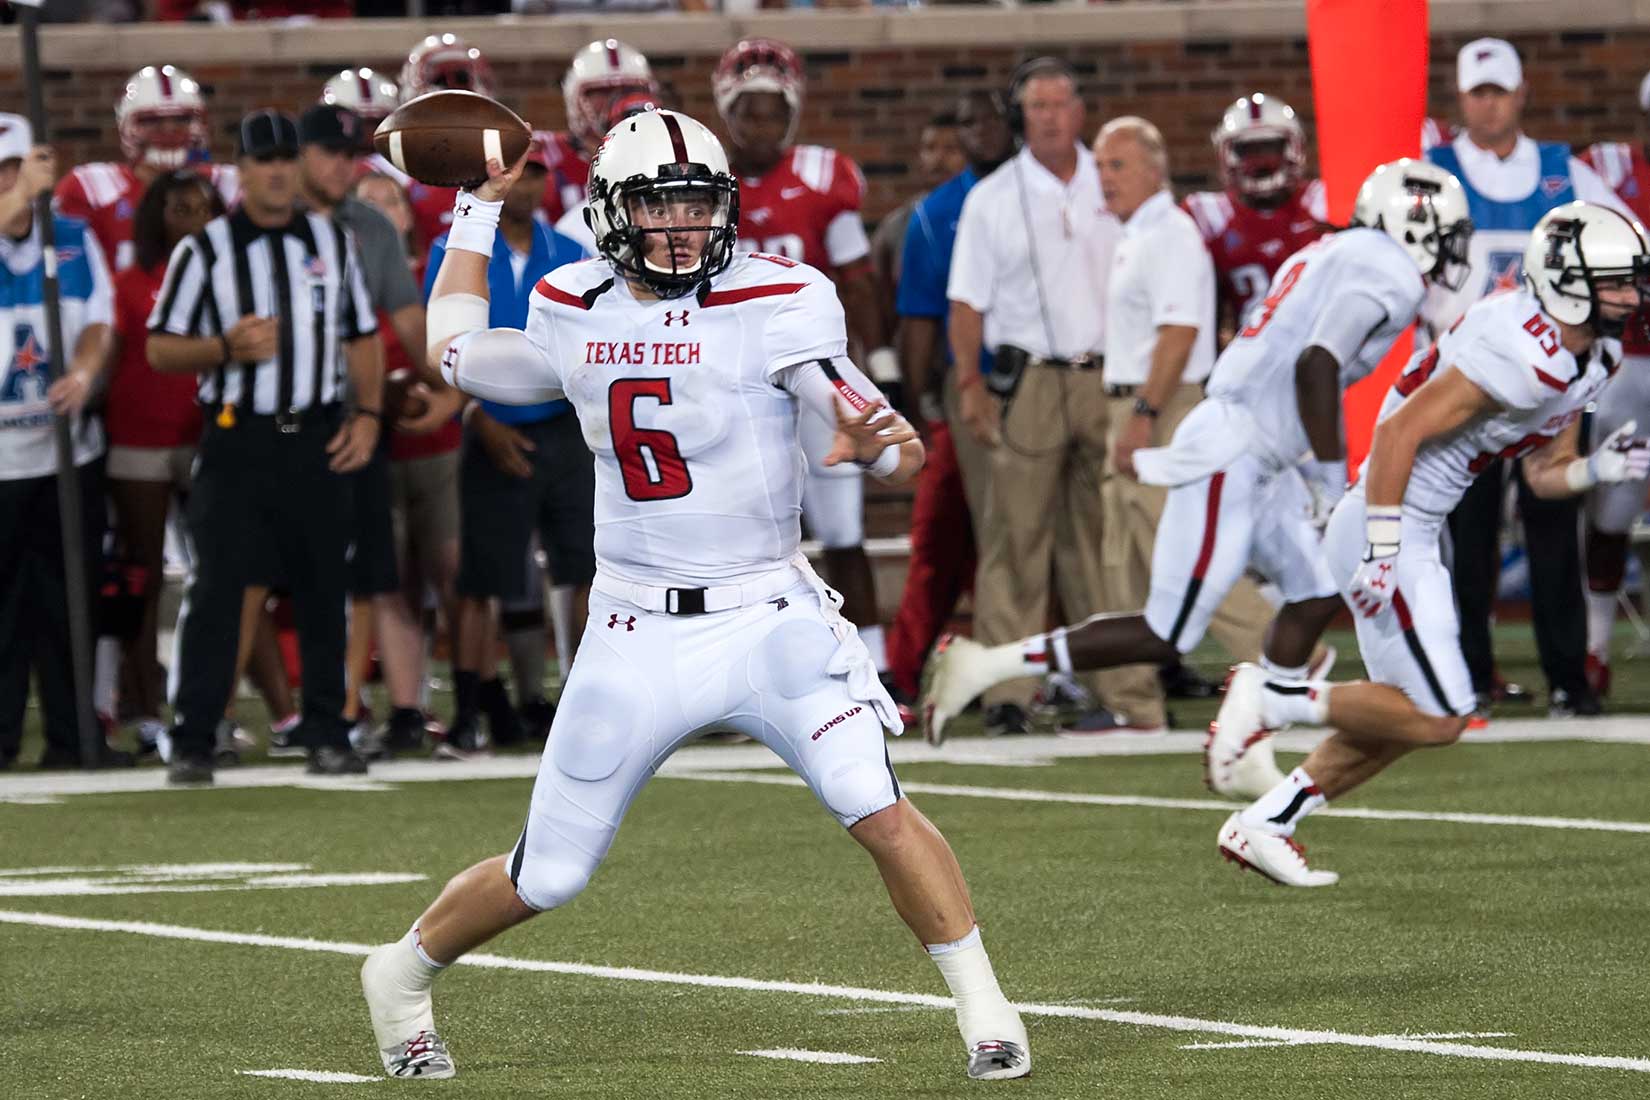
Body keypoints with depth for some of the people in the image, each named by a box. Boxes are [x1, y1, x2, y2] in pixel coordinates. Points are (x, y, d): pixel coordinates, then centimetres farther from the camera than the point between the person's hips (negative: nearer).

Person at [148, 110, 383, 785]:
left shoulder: (332, 242, 11)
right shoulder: (204, 250, 1)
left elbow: (362, 336, 16)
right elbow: (160, 348, 0)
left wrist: (367, 412, 3)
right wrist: (227, 348, -17)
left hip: (318, 442, 3)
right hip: (237, 443, -3)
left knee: (324, 591, 5)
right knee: (216, 590, -6)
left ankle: (327, 736, 12)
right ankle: (190, 741, -4)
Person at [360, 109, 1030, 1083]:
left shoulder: (776, 303, -10)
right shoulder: (575, 314, 3)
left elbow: (881, 435, -16)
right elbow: (457, 355, 23)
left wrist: (881, 442, -40)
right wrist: (481, 205, 26)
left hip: (771, 619, -2)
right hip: (637, 637, 2)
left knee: (876, 808, -22)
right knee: (547, 878, 8)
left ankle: (984, 1007, -8)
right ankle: (404, 975, 33)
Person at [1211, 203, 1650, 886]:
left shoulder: (1592, 361, 8)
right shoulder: (1525, 355, -23)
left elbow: (1546, 473, 17)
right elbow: (1399, 431, -24)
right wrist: (1382, 553, -22)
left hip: (1415, 534, 10)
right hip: (1387, 529, -10)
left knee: (1405, 716, 15)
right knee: (1436, 719, -9)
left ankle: (1262, 827, 20)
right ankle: (1274, 699, 0)